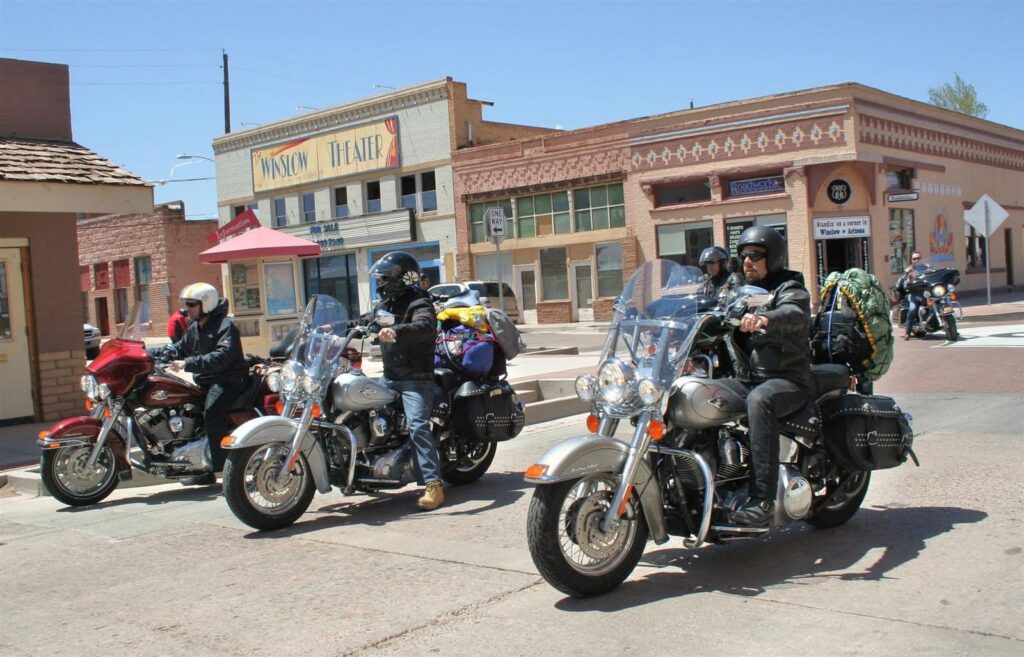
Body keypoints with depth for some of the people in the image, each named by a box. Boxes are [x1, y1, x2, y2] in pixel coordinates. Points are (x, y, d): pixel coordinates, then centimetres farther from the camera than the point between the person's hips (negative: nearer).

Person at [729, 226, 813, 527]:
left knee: (759, 400, -39)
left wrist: (764, 319, -49)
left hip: (787, 379, -7)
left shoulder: (789, 289, -2)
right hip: (747, 378, 8)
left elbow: (795, 315, -26)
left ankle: (762, 499, -45)